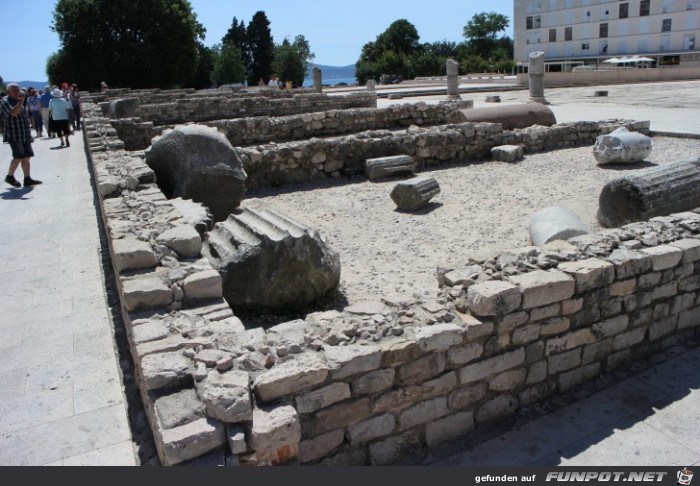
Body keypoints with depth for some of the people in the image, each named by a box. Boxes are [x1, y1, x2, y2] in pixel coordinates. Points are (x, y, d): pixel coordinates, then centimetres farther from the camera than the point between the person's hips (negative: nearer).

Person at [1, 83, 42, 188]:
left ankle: (27, 179, 8)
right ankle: (10, 176, 7)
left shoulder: (18, 101, 20)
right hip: (14, 135, -8)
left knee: (27, 157, 5)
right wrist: (21, 102, -18)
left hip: (25, 135, 8)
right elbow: (13, 113, -24)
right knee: (18, 157, -10)